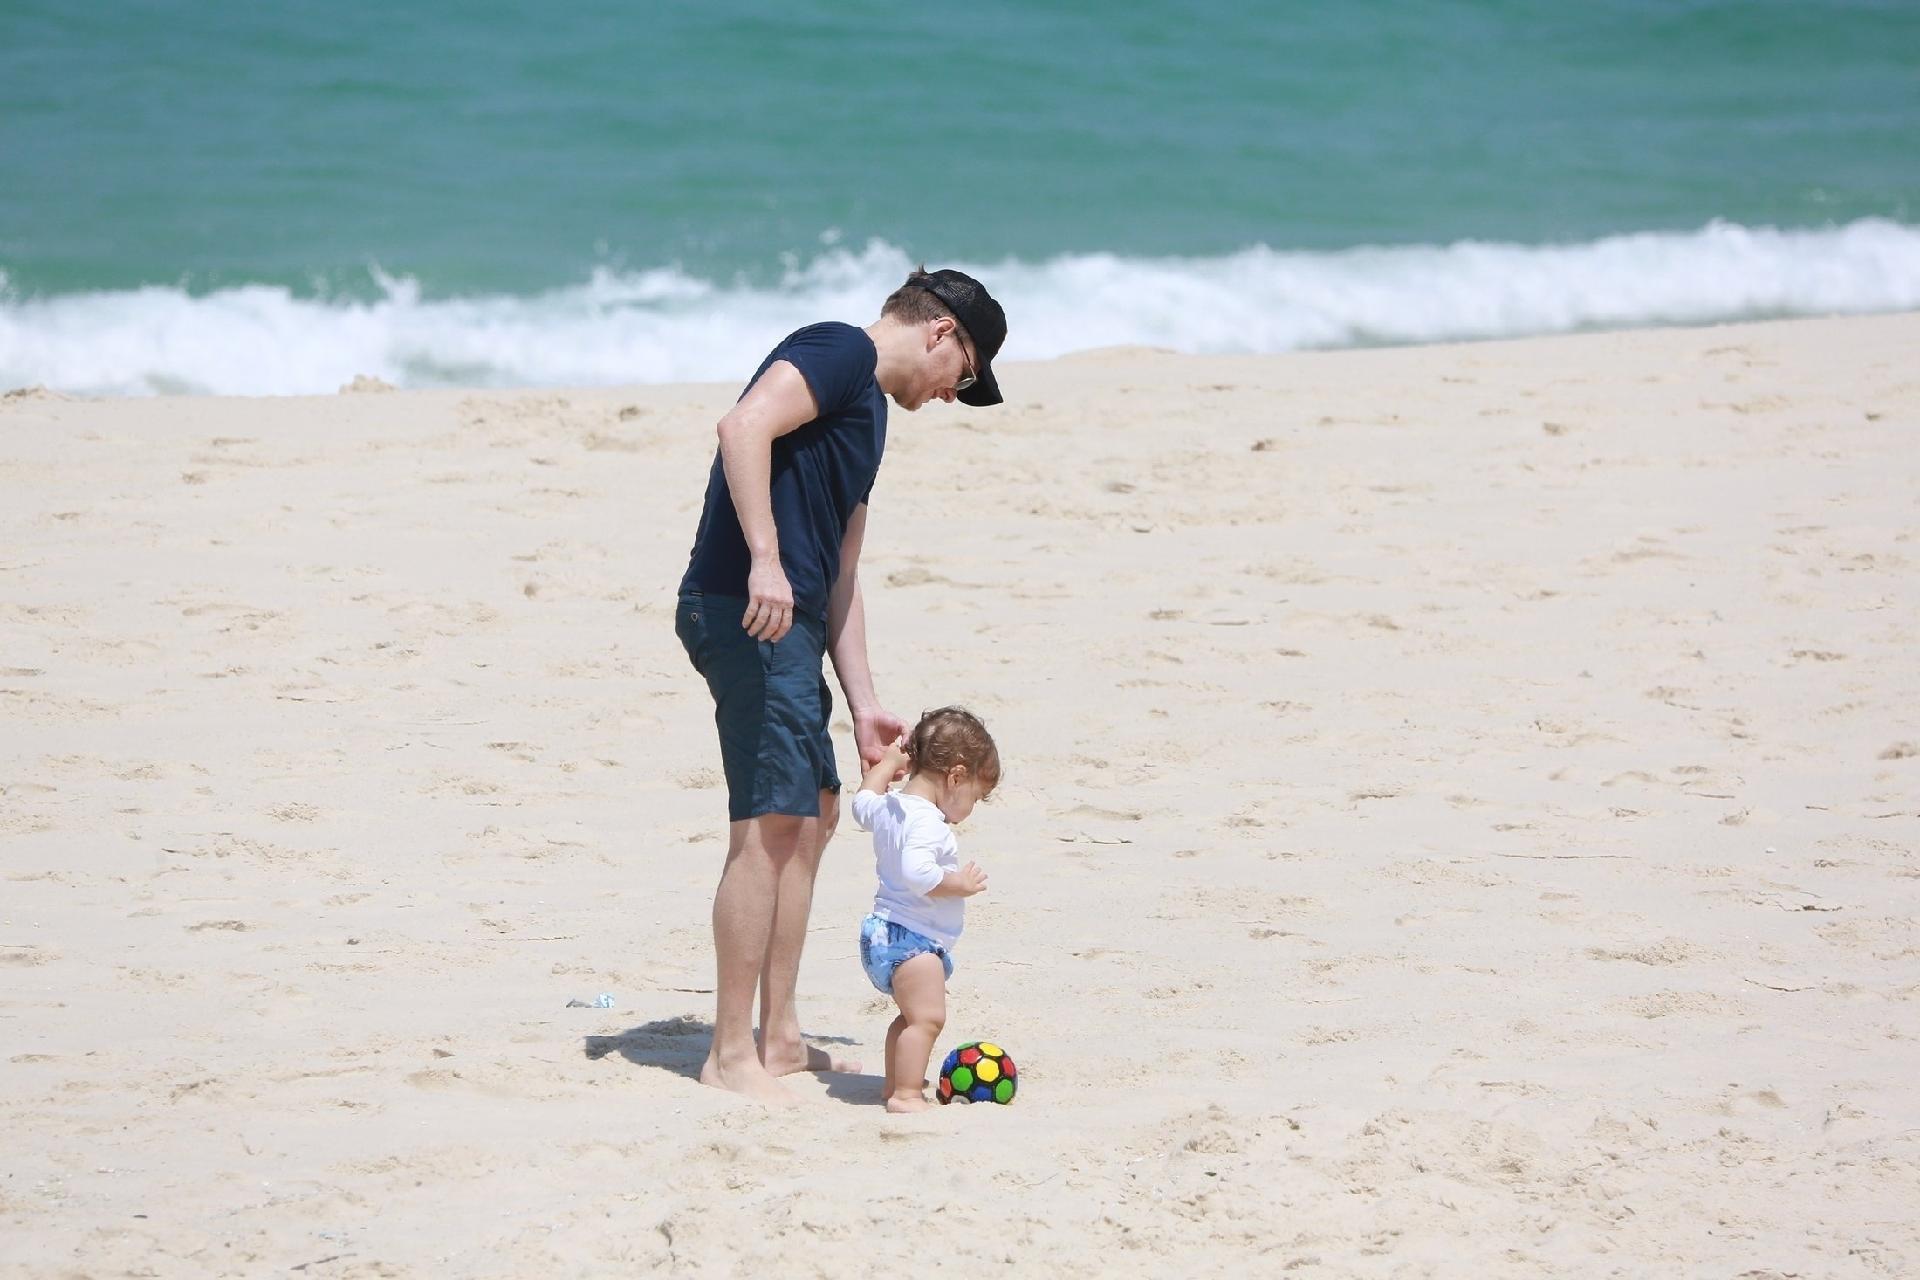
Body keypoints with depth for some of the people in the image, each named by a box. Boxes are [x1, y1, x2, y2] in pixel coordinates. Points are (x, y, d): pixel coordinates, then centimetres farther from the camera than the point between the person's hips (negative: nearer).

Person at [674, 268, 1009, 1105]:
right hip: (748, 613, -11)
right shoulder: (841, 353, -4)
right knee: (769, 823, -11)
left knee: (812, 814, 15)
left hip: (785, 624, 11)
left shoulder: (867, 409, 25)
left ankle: (778, 1039, 21)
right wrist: (765, 560, -29)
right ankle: (730, 1056, -9)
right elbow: (744, 426, -23)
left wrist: (864, 704, 22)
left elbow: (840, 577, 26)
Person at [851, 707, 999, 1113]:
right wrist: (959, 883, -24)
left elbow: (863, 805, 33)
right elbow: (917, 872, -36)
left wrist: (887, 764, 39)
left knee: (911, 1017, 23)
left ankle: (897, 1084, 32)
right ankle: (906, 1094, -21)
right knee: (927, 1017, -16)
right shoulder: (926, 821, -22)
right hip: (912, 938, -11)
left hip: (886, 931, 11)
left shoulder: (890, 806, 9)